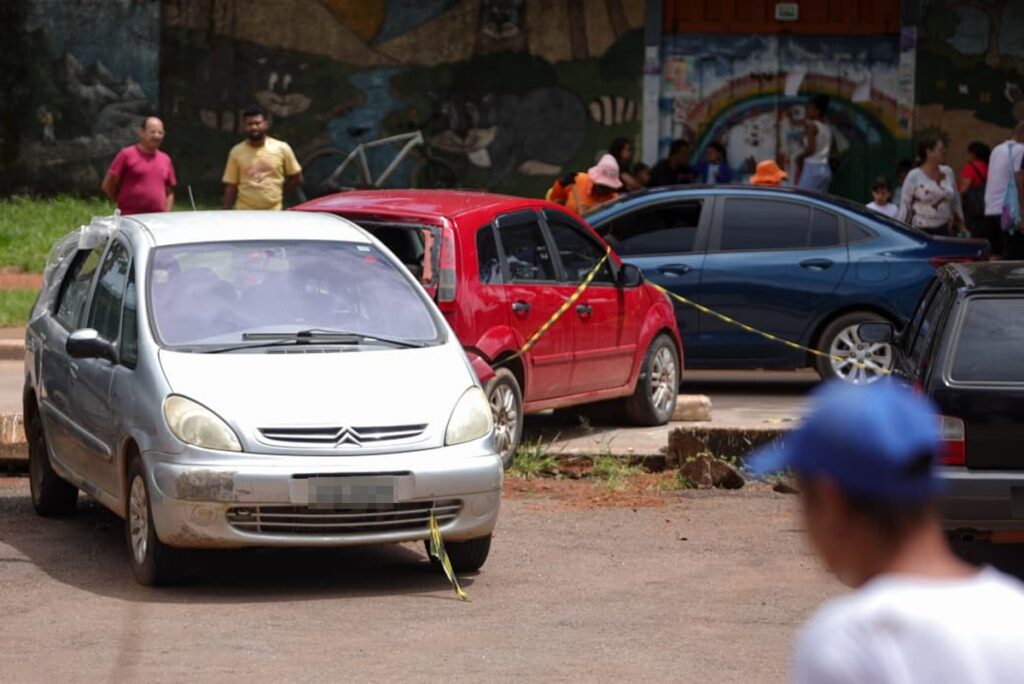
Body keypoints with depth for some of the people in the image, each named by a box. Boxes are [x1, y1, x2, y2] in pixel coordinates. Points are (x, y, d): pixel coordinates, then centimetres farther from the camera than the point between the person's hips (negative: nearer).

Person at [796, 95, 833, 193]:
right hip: (825, 169, 8)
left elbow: (811, 149, -18)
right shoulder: (828, 128, 12)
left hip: (812, 168, -8)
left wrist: (800, 156, -3)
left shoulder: (812, 126, -10)